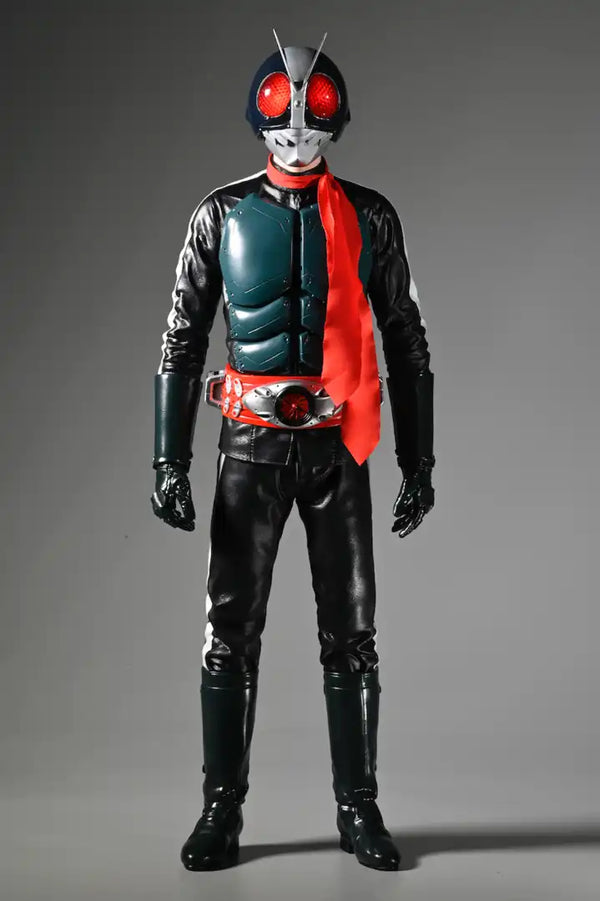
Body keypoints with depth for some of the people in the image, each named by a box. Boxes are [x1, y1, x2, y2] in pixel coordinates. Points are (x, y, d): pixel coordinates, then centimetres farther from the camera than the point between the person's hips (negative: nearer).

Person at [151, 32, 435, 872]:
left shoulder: (369, 219, 3)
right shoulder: (222, 215, 2)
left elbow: (406, 345, 6)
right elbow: (182, 343, 2)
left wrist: (419, 462, 2)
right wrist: (169, 463, -5)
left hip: (337, 449, 1)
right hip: (251, 447, 0)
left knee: (351, 635, 3)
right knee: (230, 630, -1)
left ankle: (359, 810, 16)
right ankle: (222, 813, 11)